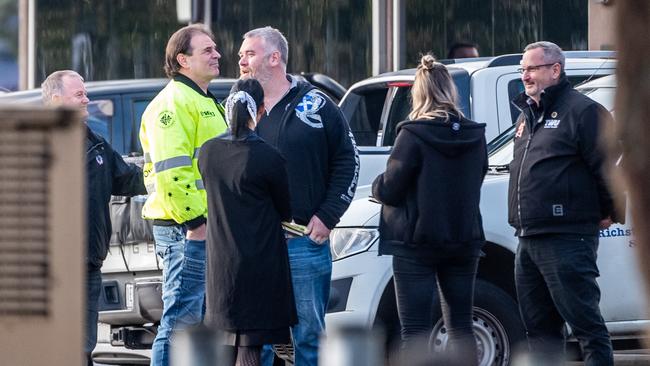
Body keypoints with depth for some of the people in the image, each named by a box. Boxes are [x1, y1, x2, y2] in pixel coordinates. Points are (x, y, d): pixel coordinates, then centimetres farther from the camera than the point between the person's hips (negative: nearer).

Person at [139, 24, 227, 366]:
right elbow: (170, 172, -22)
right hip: (185, 230, -11)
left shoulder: (206, 103, 22)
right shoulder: (173, 103, -12)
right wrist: (194, 220, -22)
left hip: (205, 227, 11)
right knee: (181, 319, -11)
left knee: (199, 322, 14)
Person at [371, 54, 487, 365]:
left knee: (415, 330, -4)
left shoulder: (412, 136, -14)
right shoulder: (475, 137, 2)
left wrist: (377, 186, 10)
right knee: (460, 327, 14)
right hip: (465, 241, 5)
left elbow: (390, 191, -11)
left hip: (416, 244, -5)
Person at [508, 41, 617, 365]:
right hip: (528, 242, 10)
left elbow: (608, 165, -12)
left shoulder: (581, 111, -9)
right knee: (539, 328, 12)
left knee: (586, 324, -9)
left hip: (567, 241, -10)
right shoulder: (528, 116, 20)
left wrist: (608, 213, -7)